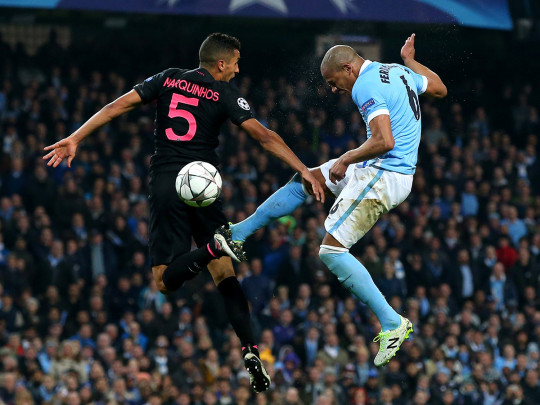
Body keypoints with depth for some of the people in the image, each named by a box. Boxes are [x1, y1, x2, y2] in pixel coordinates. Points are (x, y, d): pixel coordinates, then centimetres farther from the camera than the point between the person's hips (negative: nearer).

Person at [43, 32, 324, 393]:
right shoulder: (225, 94, 4)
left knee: (167, 280, 0)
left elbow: (118, 106, 5)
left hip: (166, 183, 1)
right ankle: (250, 349, -11)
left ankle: (213, 247, -30)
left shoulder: (168, 79, 11)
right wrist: (304, 170, -3)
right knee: (224, 273, 5)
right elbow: (264, 136, -4)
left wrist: (75, 139, 7)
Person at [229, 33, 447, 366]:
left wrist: (346, 160, -17)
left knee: (331, 251, -10)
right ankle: (237, 234, 30)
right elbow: (440, 89, 25)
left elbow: (385, 141, -31)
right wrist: (410, 61, 38)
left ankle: (392, 323, -11)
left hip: (383, 176, -11)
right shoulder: (398, 72, 8)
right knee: (302, 180, 19)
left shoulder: (367, 87, -20)